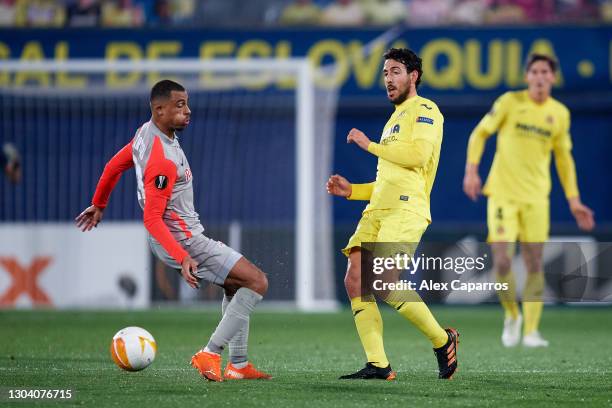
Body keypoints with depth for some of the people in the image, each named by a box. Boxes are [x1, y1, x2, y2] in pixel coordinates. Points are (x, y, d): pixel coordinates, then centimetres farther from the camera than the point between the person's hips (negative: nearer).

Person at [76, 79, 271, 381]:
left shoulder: (146, 133, 3)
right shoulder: (163, 160, -26)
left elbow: (114, 166, 17)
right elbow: (152, 219, -26)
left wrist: (99, 205, 32)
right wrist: (182, 258, -32)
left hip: (176, 240, 10)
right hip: (185, 242, -10)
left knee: (235, 286, 21)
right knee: (257, 282, -11)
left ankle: (238, 365, 19)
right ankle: (210, 354, -11)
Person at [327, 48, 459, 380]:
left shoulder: (424, 110, 0)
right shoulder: (394, 119, 29)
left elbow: (418, 154, -17)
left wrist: (370, 145, -7)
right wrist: (351, 191, 19)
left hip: (406, 210, -9)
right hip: (377, 210, 9)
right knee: (355, 280, -7)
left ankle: (443, 340, -1)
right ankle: (378, 365, -8)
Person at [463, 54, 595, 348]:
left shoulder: (560, 113, 5)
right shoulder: (510, 102, -4)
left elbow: (563, 157, 14)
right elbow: (480, 133, 3)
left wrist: (573, 200, 10)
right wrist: (471, 169, -11)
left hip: (536, 197, 2)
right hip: (502, 193, -2)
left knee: (534, 264, -1)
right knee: (502, 261, -11)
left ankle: (531, 331, 6)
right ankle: (512, 315, 15)